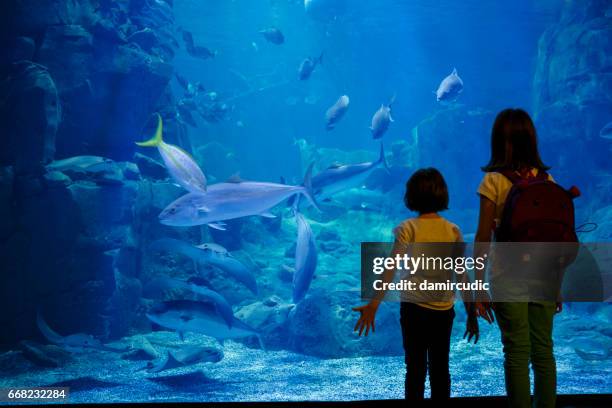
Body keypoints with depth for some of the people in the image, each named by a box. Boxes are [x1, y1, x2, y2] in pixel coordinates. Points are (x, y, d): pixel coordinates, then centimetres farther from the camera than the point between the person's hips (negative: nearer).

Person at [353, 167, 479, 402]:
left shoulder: (407, 229, -7)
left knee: (415, 368, 6)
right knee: (440, 369, 11)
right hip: (444, 309, 2)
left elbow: (391, 269, -18)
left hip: (414, 308, -2)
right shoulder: (452, 230, 0)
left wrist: (373, 306, -22)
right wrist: (471, 314, 7)